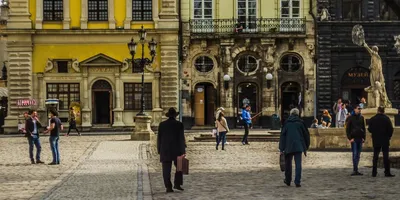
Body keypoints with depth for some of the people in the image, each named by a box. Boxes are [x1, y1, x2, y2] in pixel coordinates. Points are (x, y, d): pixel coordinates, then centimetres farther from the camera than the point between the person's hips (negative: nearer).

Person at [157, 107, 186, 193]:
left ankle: (168, 187, -1)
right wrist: (183, 151, -5)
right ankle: (177, 184, 4)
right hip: (177, 150, -2)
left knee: (166, 170, 3)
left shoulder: (162, 124, 2)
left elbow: (159, 138, 4)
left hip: (165, 150, 2)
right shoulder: (179, 124, -5)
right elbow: (181, 138, -8)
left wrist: (159, 150, 11)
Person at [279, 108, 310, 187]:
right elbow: (306, 134, 7)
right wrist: (306, 148, 15)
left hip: (288, 147, 1)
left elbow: (282, 136, 1)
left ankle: (288, 180, 24)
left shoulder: (287, 123, 4)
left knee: (288, 164, 15)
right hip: (299, 147, -1)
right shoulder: (300, 123, 4)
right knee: (298, 164, -1)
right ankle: (297, 182, -9)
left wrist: (281, 148, 2)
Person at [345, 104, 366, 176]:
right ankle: (355, 170, -11)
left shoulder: (361, 118, 13)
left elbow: (363, 128, 18)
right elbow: (347, 129, -3)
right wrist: (350, 138, -11)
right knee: (355, 154, -10)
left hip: (360, 138, 5)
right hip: (354, 139, -5)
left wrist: (363, 137, 8)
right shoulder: (350, 118, -2)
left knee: (358, 155, 7)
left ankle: (356, 170, 11)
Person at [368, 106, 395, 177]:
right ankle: (387, 172, -1)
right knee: (385, 156, 1)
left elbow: (369, 129, 2)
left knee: (375, 156, 8)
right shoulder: (386, 119, -9)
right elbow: (390, 129, -9)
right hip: (385, 140, -2)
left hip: (376, 140, 2)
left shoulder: (372, 119, -1)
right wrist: (389, 136, 6)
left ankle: (374, 173, 6)